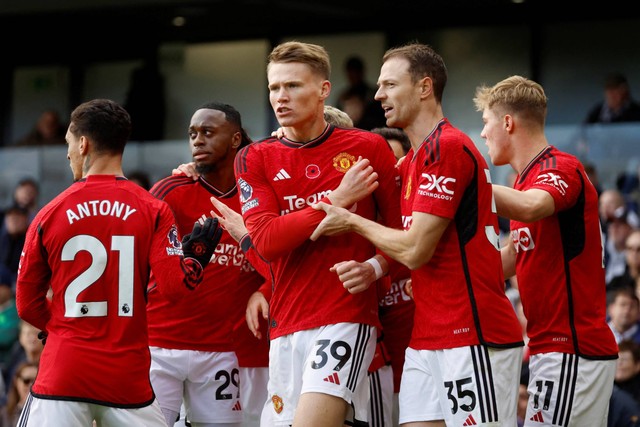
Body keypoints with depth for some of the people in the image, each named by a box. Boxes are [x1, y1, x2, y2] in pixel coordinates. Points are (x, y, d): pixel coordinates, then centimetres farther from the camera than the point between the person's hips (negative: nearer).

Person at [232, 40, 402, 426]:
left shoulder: (368, 148, 2)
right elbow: (265, 242, -7)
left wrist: (374, 268, -12)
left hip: (347, 317, -4)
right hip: (285, 324, 4)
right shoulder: (256, 159, 7)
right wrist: (337, 200, -11)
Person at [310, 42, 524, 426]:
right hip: (426, 339, 9)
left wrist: (352, 221, -3)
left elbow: (415, 250, -16)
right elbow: (408, 246, 22)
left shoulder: (447, 147, -13)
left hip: (473, 339, -9)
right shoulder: (413, 160, 17)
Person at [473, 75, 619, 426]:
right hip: (551, 345, 9)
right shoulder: (527, 178, 17)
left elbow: (529, 207, -35)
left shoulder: (561, 169, -12)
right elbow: (512, 258, 22)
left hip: (571, 349, -9)